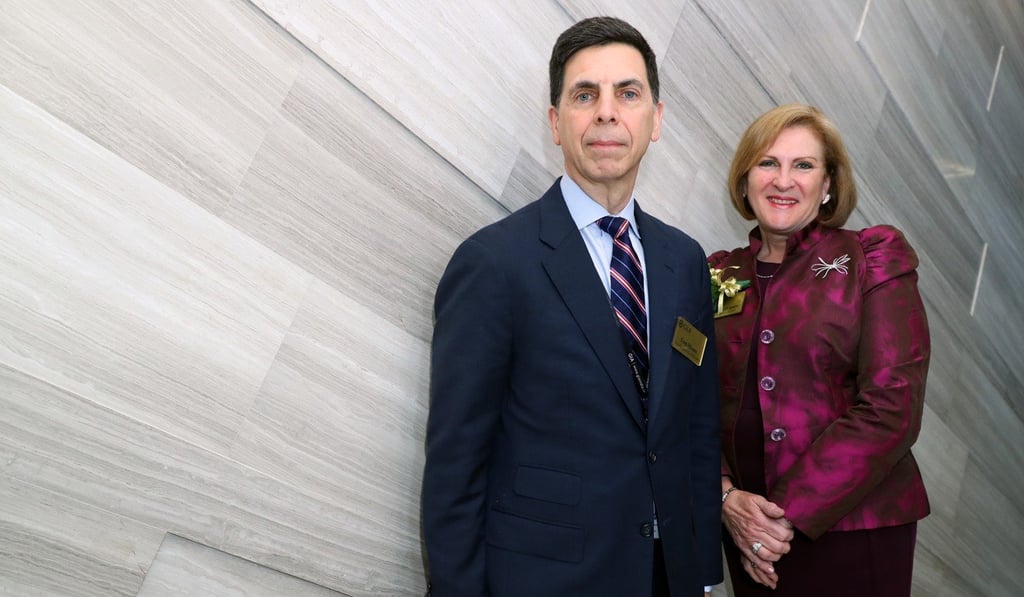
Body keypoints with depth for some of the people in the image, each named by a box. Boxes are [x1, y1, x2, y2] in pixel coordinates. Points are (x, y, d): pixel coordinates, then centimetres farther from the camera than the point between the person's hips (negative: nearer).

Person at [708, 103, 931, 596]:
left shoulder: (874, 260, -5)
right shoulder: (720, 274, 5)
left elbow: (891, 411, -13)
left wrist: (791, 512, -17)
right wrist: (725, 496, -12)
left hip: (852, 528, -3)